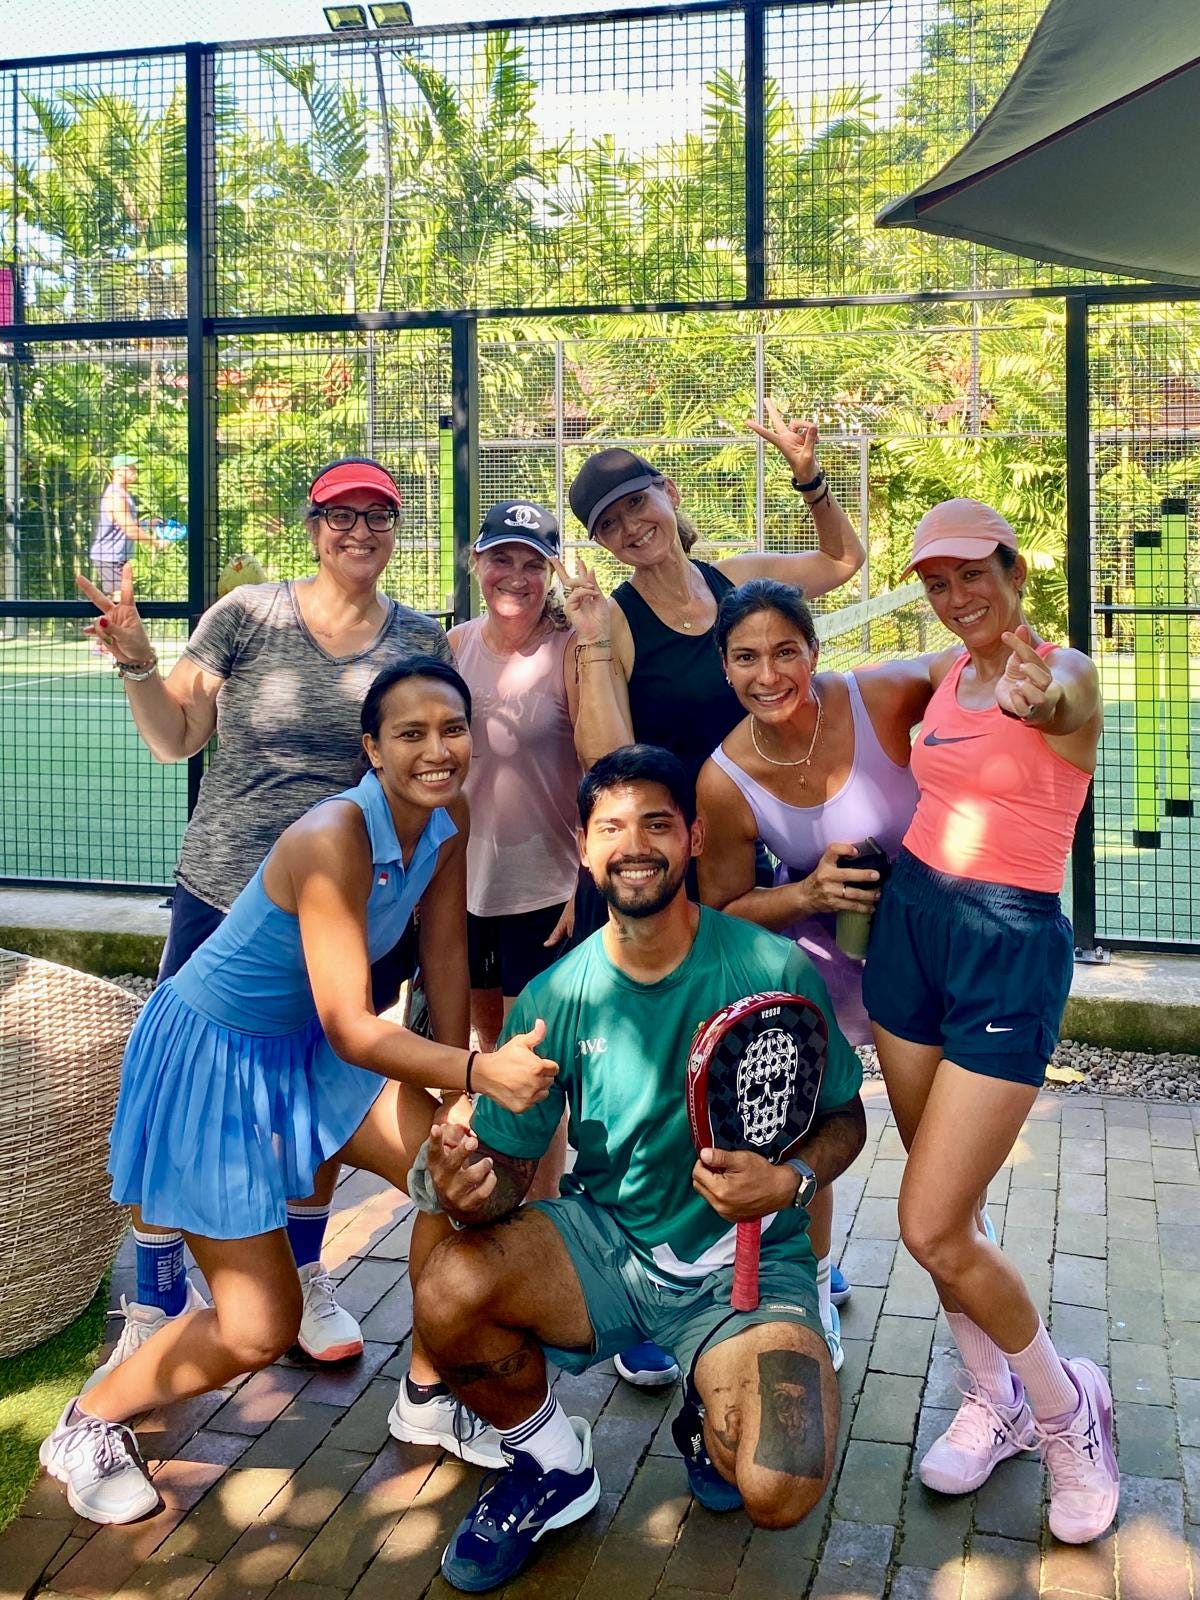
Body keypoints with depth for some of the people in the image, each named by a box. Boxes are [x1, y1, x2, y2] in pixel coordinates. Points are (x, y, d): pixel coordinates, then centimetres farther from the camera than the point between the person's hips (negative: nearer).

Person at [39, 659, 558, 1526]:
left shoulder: (449, 820, -9)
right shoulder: (332, 840, -32)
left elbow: (448, 956, 0)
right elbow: (351, 1029, -35)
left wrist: (458, 1084, 0)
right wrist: (476, 1071, -46)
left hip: (305, 1044, 7)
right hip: (211, 1054, -7)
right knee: (261, 1330, -2)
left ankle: (431, 1393, 20)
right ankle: (90, 1422, 24)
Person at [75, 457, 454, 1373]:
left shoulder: (422, 640, 3)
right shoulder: (247, 615, -5)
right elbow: (174, 739, 0)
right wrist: (136, 661, -15)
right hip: (226, 901, -2)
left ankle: (304, 1281, 38)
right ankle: (155, 1306, 20)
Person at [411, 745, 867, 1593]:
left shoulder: (773, 969, -14)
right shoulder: (556, 997, -7)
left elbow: (844, 1117, -1)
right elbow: (511, 1163, -4)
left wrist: (791, 1179, -23)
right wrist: (475, 1190, -28)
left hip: (747, 1262, -2)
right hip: (603, 1242, 2)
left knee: (780, 1491, -26)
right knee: (447, 1291, -26)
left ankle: (712, 1423, 15)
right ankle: (552, 1465, 6)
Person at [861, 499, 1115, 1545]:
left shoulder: (1067, 673, -10)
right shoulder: (948, 674, 10)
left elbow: (1045, 705, -35)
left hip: (1011, 948, -6)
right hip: (912, 920, 7)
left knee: (932, 1229, -7)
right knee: (945, 1213, 13)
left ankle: (1067, 1409, 18)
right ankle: (992, 1401, 35)